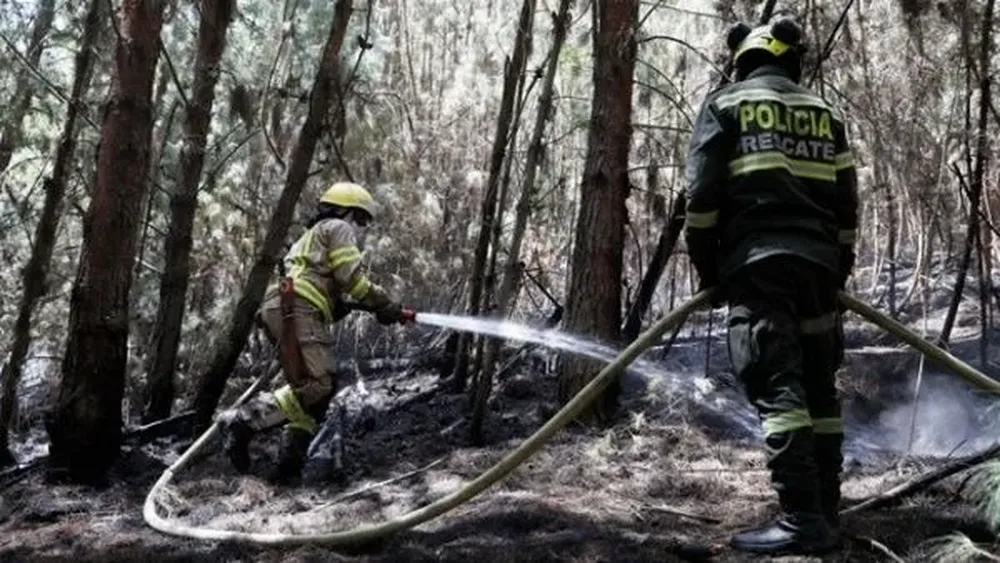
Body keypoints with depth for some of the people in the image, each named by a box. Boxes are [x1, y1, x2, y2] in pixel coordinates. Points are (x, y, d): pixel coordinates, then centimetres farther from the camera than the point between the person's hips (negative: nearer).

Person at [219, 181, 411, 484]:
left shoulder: (312, 237, 38)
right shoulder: (336, 228, 9)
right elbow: (353, 279, -4)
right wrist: (387, 307, 4)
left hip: (284, 311, 10)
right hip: (298, 310, -10)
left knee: (319, 389, 9)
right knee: (314, 386, -18)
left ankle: (290, 461, 4)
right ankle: (242, 421, -22)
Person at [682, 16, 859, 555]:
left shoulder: (725, 104, 8)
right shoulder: (827, 114, 20)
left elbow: (702, 193, -2)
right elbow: (846, 202, 16)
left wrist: (707, 268, 6)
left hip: (756, 261, -5)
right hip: (817, 262, 5)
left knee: (777, 387, -10)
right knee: (817, 385, 10)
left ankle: (803, 517, -15)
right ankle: (825, 512, 13)